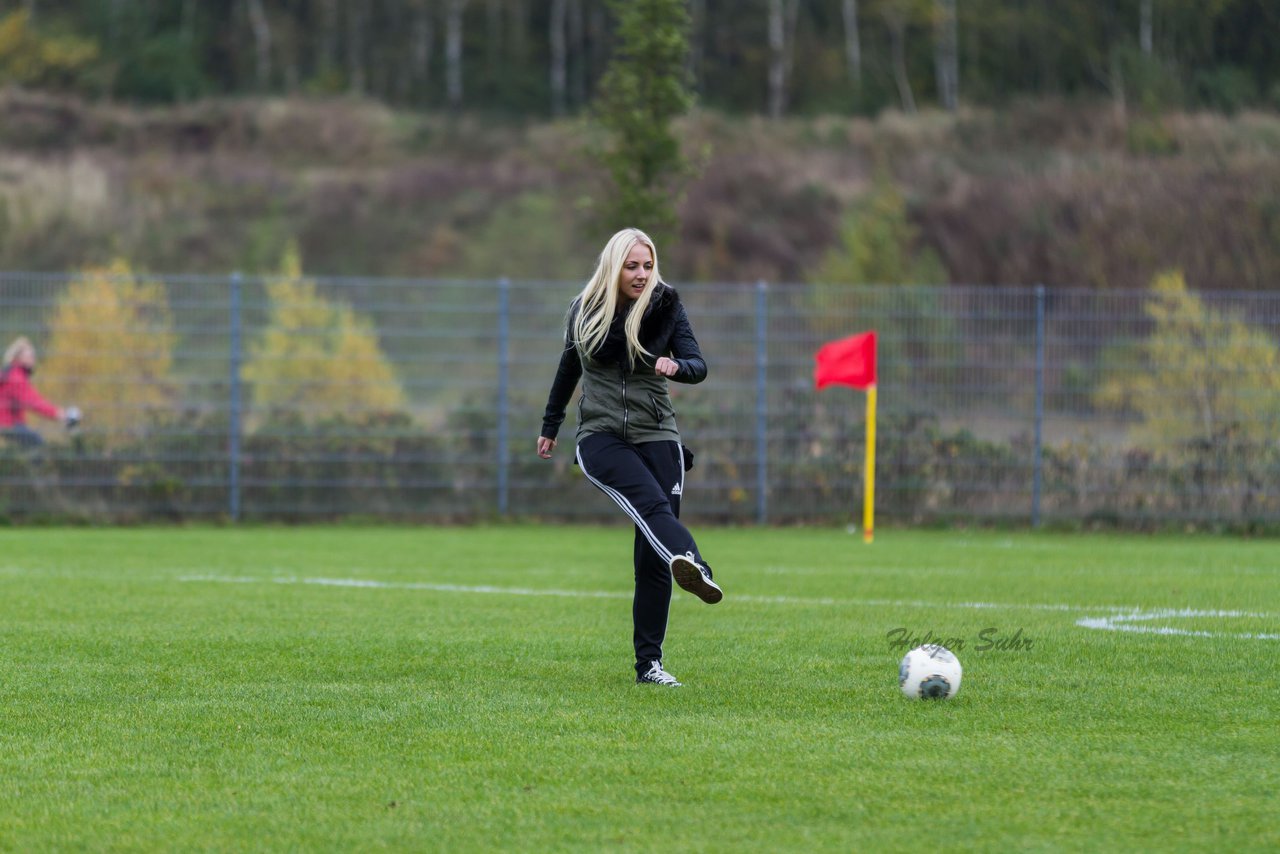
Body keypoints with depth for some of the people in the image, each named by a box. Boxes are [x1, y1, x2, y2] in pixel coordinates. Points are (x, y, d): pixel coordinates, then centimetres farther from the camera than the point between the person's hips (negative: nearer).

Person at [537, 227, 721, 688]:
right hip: (600, 437, -1)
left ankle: (648, 662, 2)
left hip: (657, 436, 1)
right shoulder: (585, 309, 4)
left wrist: (677, 367, -28)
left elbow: (698, 365, -4)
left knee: (652, 555, -4)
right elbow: (569, 366, 20)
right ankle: (691, 566, -62)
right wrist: (550, 425, 28)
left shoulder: (666, 306, 1)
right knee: (650, 501, -33)